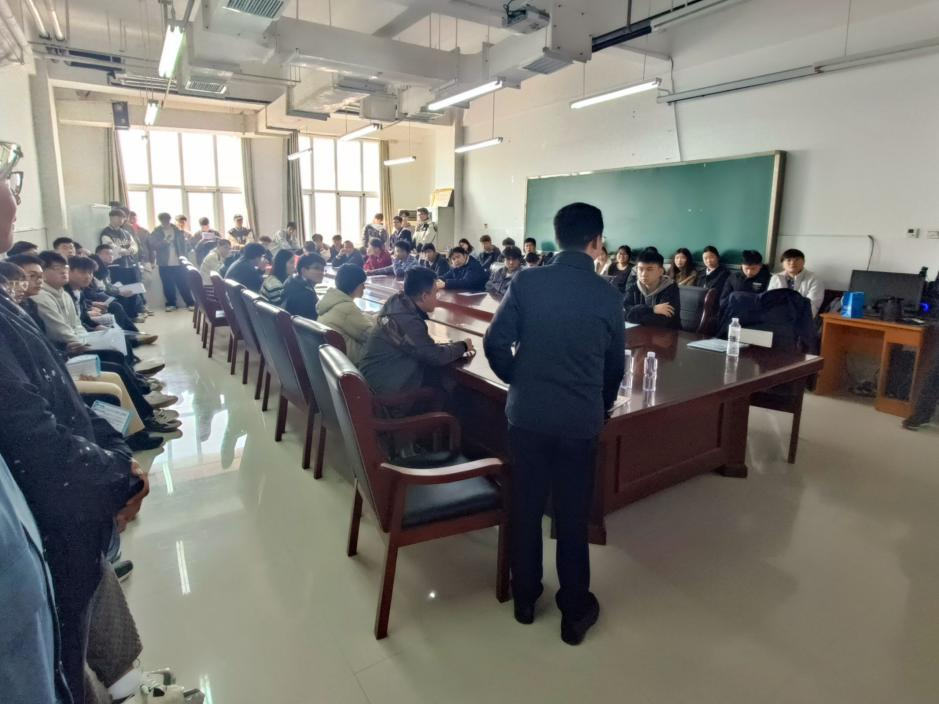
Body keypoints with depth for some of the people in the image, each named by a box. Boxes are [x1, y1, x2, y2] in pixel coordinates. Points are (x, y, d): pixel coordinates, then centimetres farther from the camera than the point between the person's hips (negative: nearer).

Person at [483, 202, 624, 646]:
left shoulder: (526, 281, -5)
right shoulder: (607, 294, -3)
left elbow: (495, 343, -7)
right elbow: (615, 364, 7)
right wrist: (602, 408, 24)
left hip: (526, 413, 1)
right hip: (581, 419, 0)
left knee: (525, 506, 16)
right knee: (573, 514, 12)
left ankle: (525, 597, 32)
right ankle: (575, 612, 27)